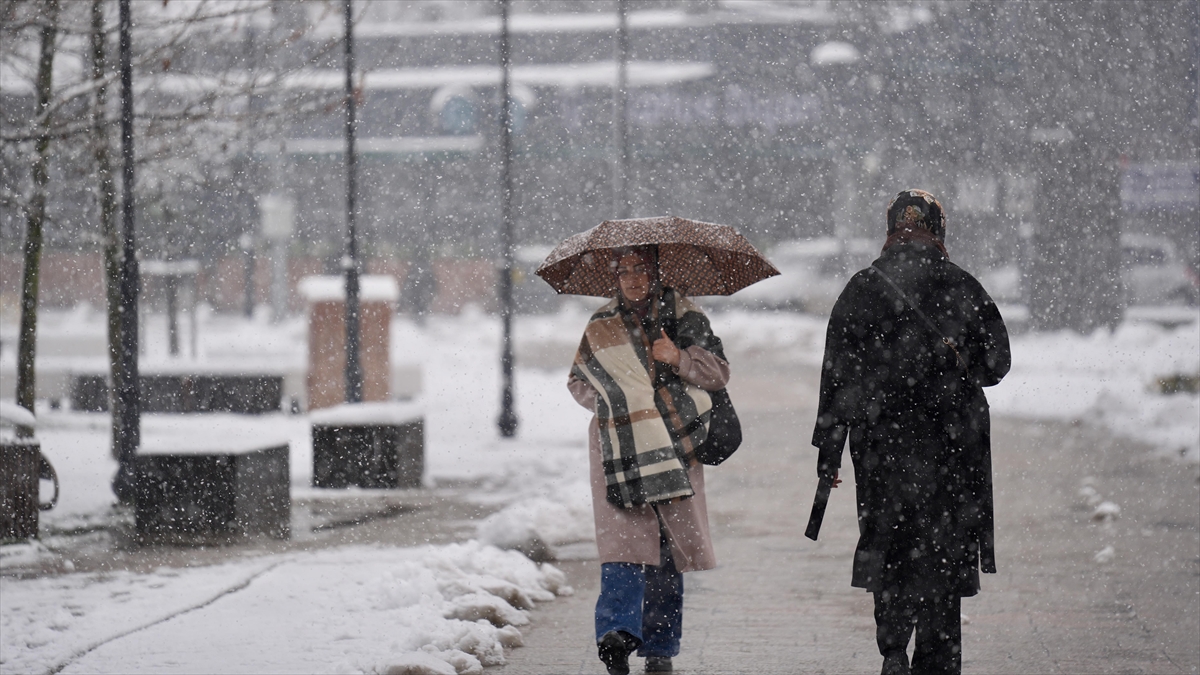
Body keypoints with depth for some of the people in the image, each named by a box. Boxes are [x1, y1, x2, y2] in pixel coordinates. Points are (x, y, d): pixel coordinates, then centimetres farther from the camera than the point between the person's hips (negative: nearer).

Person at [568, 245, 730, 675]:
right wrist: (611, 401, 4)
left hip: (674, 446, 0)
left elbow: (719, 372, 6)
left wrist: (680, 359, -12)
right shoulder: (601, 326, 14)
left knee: (666, 546, 2)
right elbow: (578, 382, 24)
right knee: (623, 538, -17)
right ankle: (618, 631, -29)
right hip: (618, 448, 0)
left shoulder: (681, 314, 9)